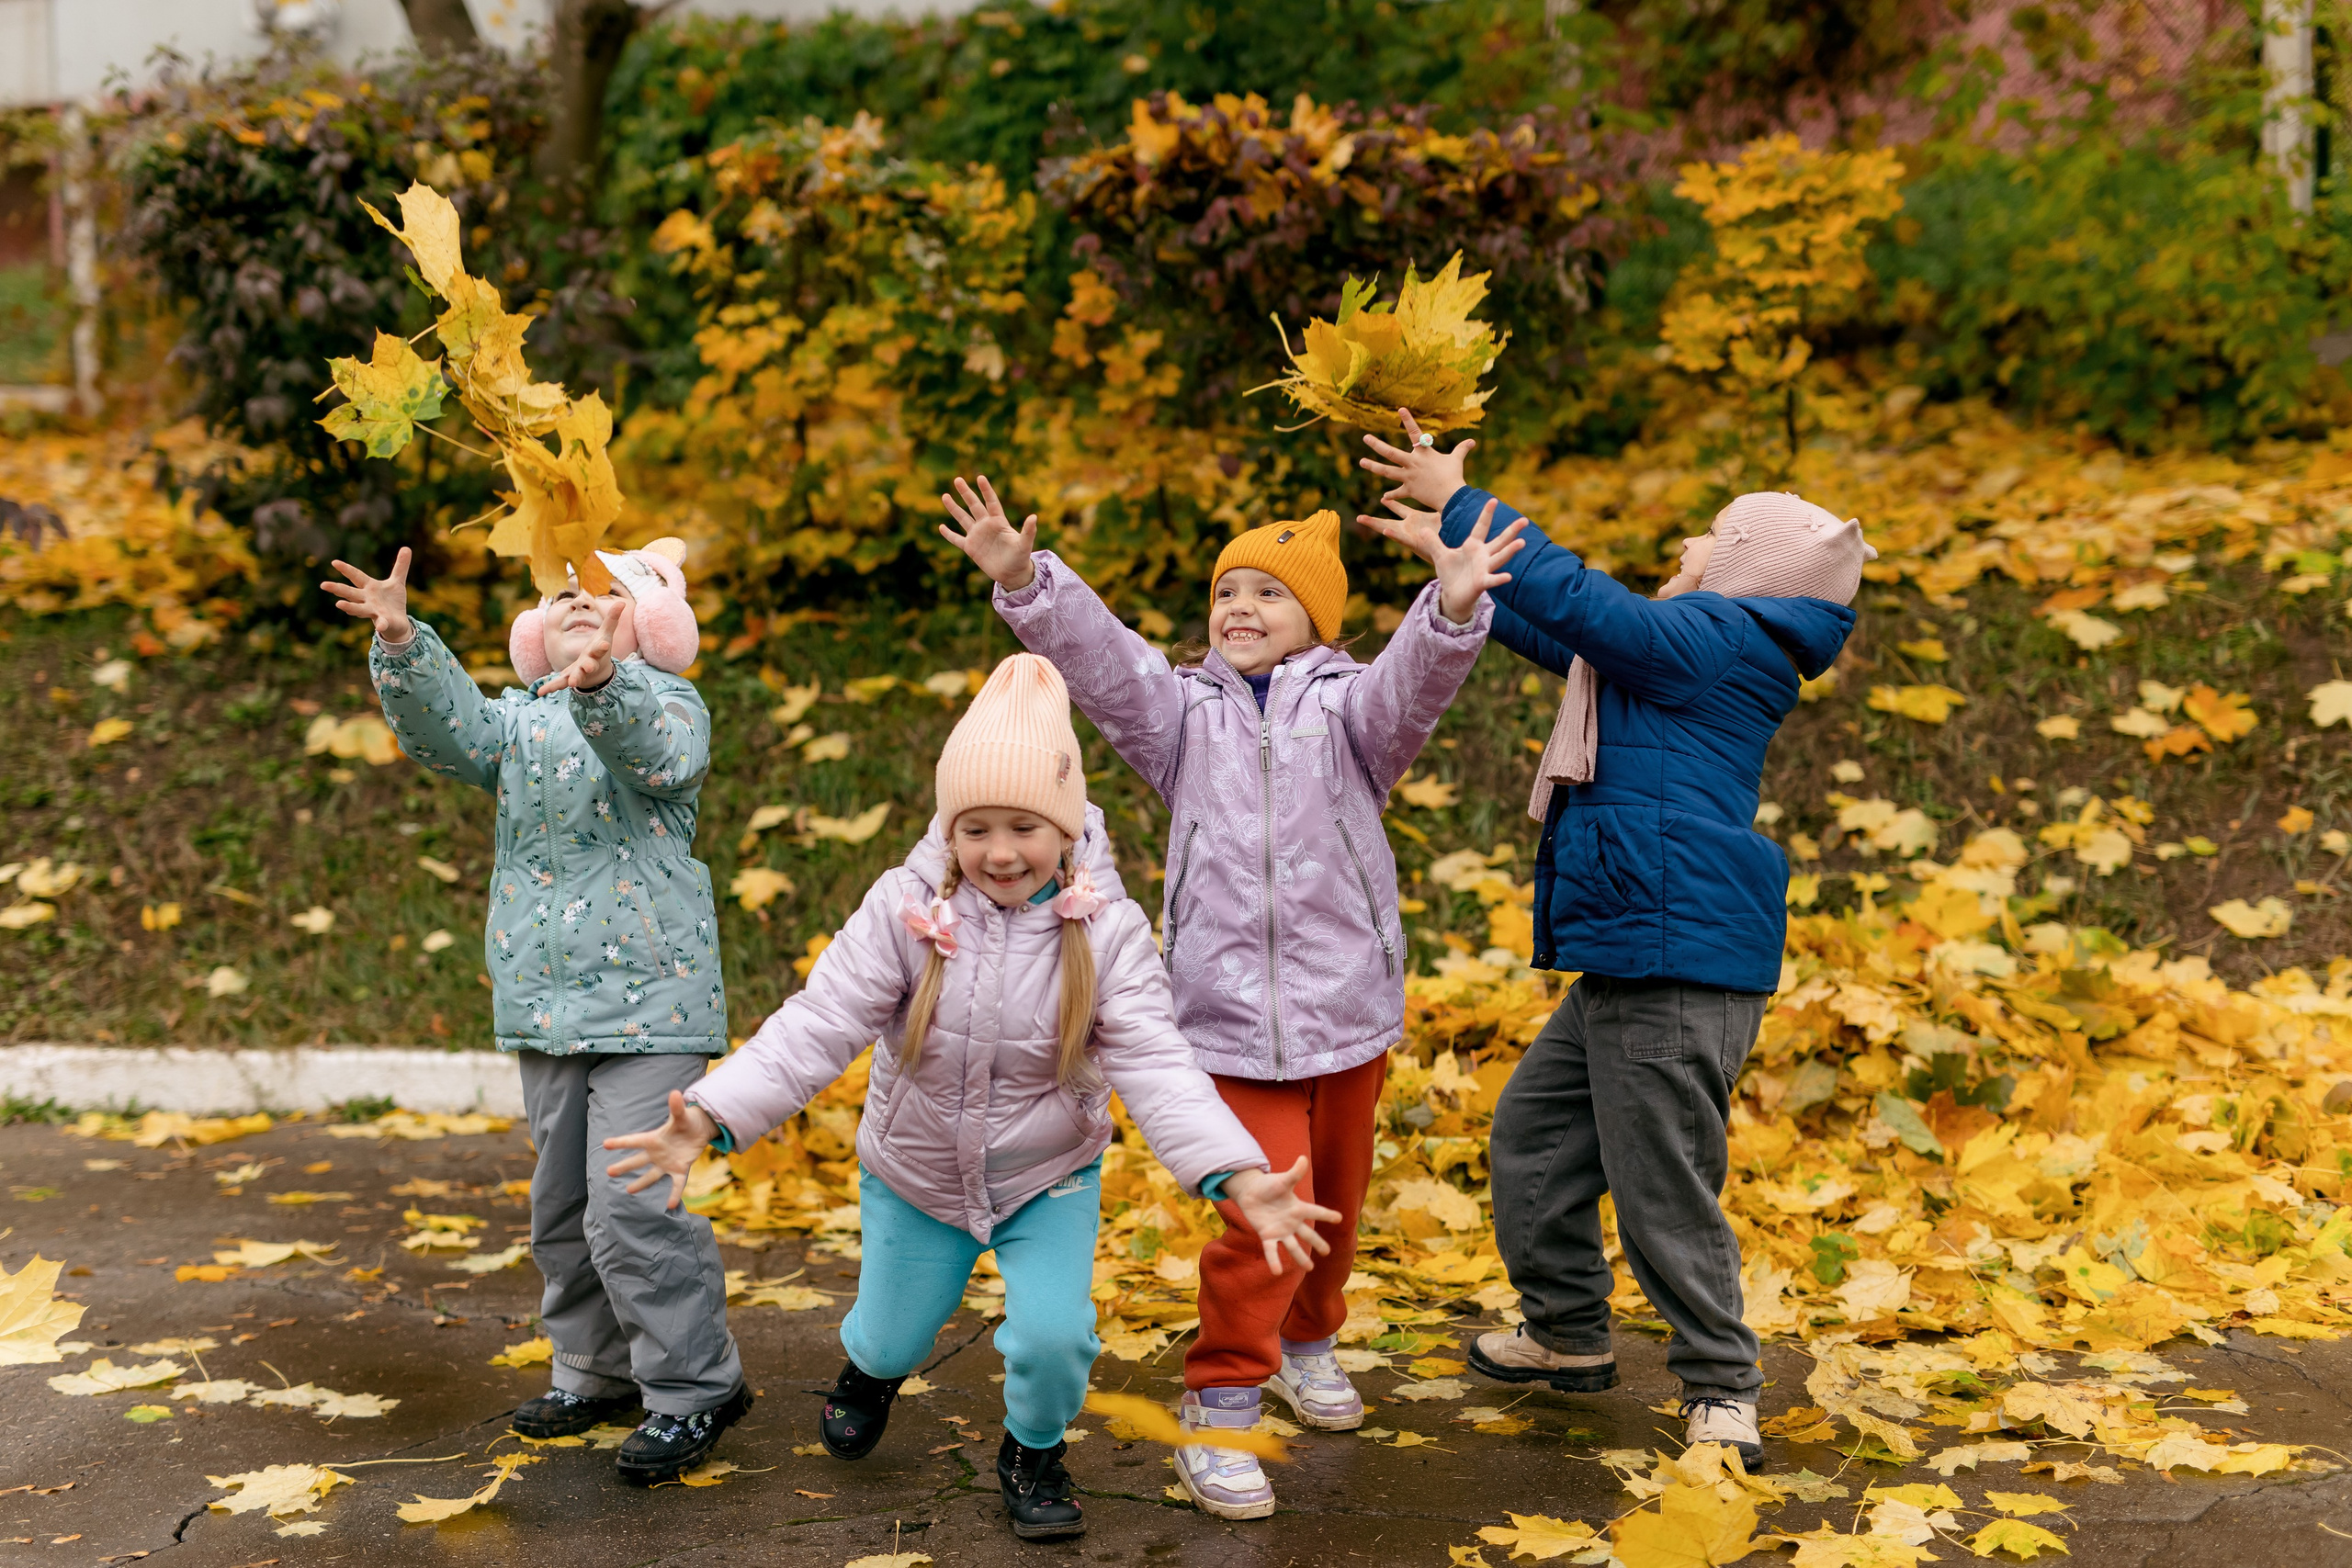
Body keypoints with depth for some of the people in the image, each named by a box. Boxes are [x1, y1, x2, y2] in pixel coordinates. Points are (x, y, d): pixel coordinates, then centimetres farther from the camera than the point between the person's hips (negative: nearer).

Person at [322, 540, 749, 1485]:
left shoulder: (666, 704, -3)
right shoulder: (521, 719, 14)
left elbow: (657, 752, -27)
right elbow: (442, 731, -5)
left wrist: (599, 683, -47)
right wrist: (399, 643, -22)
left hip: (646, 998, -7)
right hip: (542, 1003, 7)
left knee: (635, 1205, -12)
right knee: (562, 1205, 16)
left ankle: (691, 1388, 1)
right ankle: (599, 1372, 30)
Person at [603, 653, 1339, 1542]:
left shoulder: (1107, 931, -21)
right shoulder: (905, 908, -22)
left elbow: (1156, 1066, -26)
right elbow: (816, 1030, -24)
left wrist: (1240, 1178, -41)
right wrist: (710, 1118, -39)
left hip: (1050, 1176, -1)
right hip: (914, 1174, 1)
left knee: (1054, 1333, -16)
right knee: (893, 1337, 16)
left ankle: (1034, 1451, 19)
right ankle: (870, 1369, 57)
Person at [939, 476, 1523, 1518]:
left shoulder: (1344, 708, 0)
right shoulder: (1187, 713, 5)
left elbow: (1412, 685, -21)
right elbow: (1095, 654, -9)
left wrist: (1452, 611, -42)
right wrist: (1024, 582, -26)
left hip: (1347, 1006, 2)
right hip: (1231, 1012, -1)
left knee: (1335, 1201, 19)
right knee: (1262, 1209, -13)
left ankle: (1307, 1342, 46)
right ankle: (1219, 1410, 2)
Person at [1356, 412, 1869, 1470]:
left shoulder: (1722, 639, -9)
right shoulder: (1695, 650, 22)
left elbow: (1577, 603, -15)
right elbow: (1557, 635, 32)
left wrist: (1463, 502, -6)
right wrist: (1446, 550, 32)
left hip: (1679, 968, -11)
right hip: (1620, 967, 11)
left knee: (1664, 1188, -5)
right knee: (1532, 1136, 18)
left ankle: (1721, 1391, 8)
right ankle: (1569, 1333, 33)